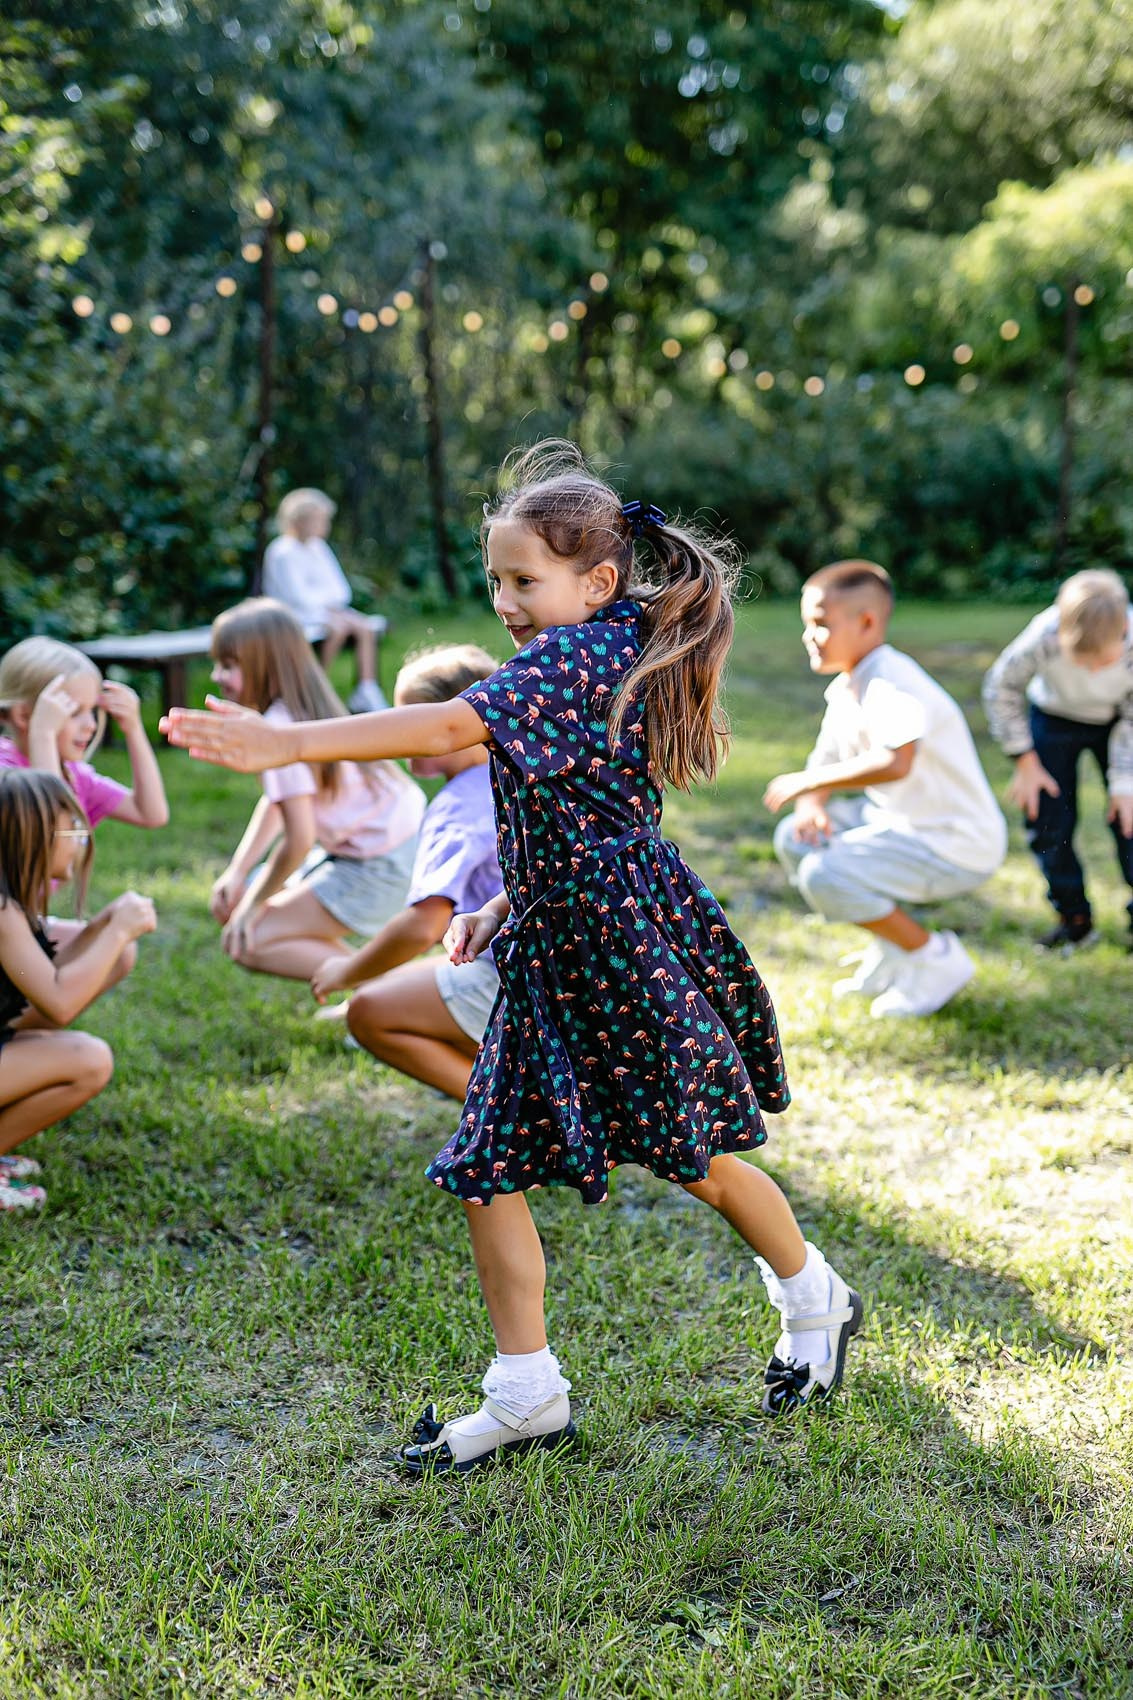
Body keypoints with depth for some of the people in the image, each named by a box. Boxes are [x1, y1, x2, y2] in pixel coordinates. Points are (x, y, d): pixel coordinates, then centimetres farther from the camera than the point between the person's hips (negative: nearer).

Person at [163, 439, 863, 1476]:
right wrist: (506, 901, 14)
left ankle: (814, 1300, 37)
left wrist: (288, 744, -36)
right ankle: (527, 1397, 15)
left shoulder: (582, 656, -17)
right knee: (486, 1169, 5)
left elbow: (452, 724, -32)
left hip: (628, 942, -10)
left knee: (700, 1160, 9)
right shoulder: (606, 654, 13)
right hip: (556, 945, 10)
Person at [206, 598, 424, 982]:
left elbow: (299, 840, -21)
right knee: (230, 905, 15)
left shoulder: (281, 729, -21)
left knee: (244, 943, -6)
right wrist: (237, 872, 10)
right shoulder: (301, 709, 7)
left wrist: (254, 902, -7)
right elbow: (275, 804, 17)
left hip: (381, 869, -10)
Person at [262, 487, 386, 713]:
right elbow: (298, 595, -15)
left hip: (329, 609, 7)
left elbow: (338, 585, 15)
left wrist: (334, 604, -4)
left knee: (365, 628, -15)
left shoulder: (318, 547, 14)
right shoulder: (282, 552, -9)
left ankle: (366, 691, -20)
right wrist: (326, 607, -15)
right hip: (296, 613, -7)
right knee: (338, 628, -31)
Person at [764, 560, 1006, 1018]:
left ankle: (936, 959, -2)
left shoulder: (892, 683, -23)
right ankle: (891, 952, 15)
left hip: (956, 845, -10)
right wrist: (812, 805, -11)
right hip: (897, 819, 10)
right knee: (794, 840, 5)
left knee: (823, 877, -22)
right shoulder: (844, 689, 8)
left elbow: (895, 764, -39)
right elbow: (825, 762, 13)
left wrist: (807, 782, -28)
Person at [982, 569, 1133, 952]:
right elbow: (1001, 689, -16)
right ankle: (1074, 919, 17)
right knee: (1047, 823, -1)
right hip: (1055, 717, 0)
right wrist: (1025, 762, -10)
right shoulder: (1043, 637, -38)